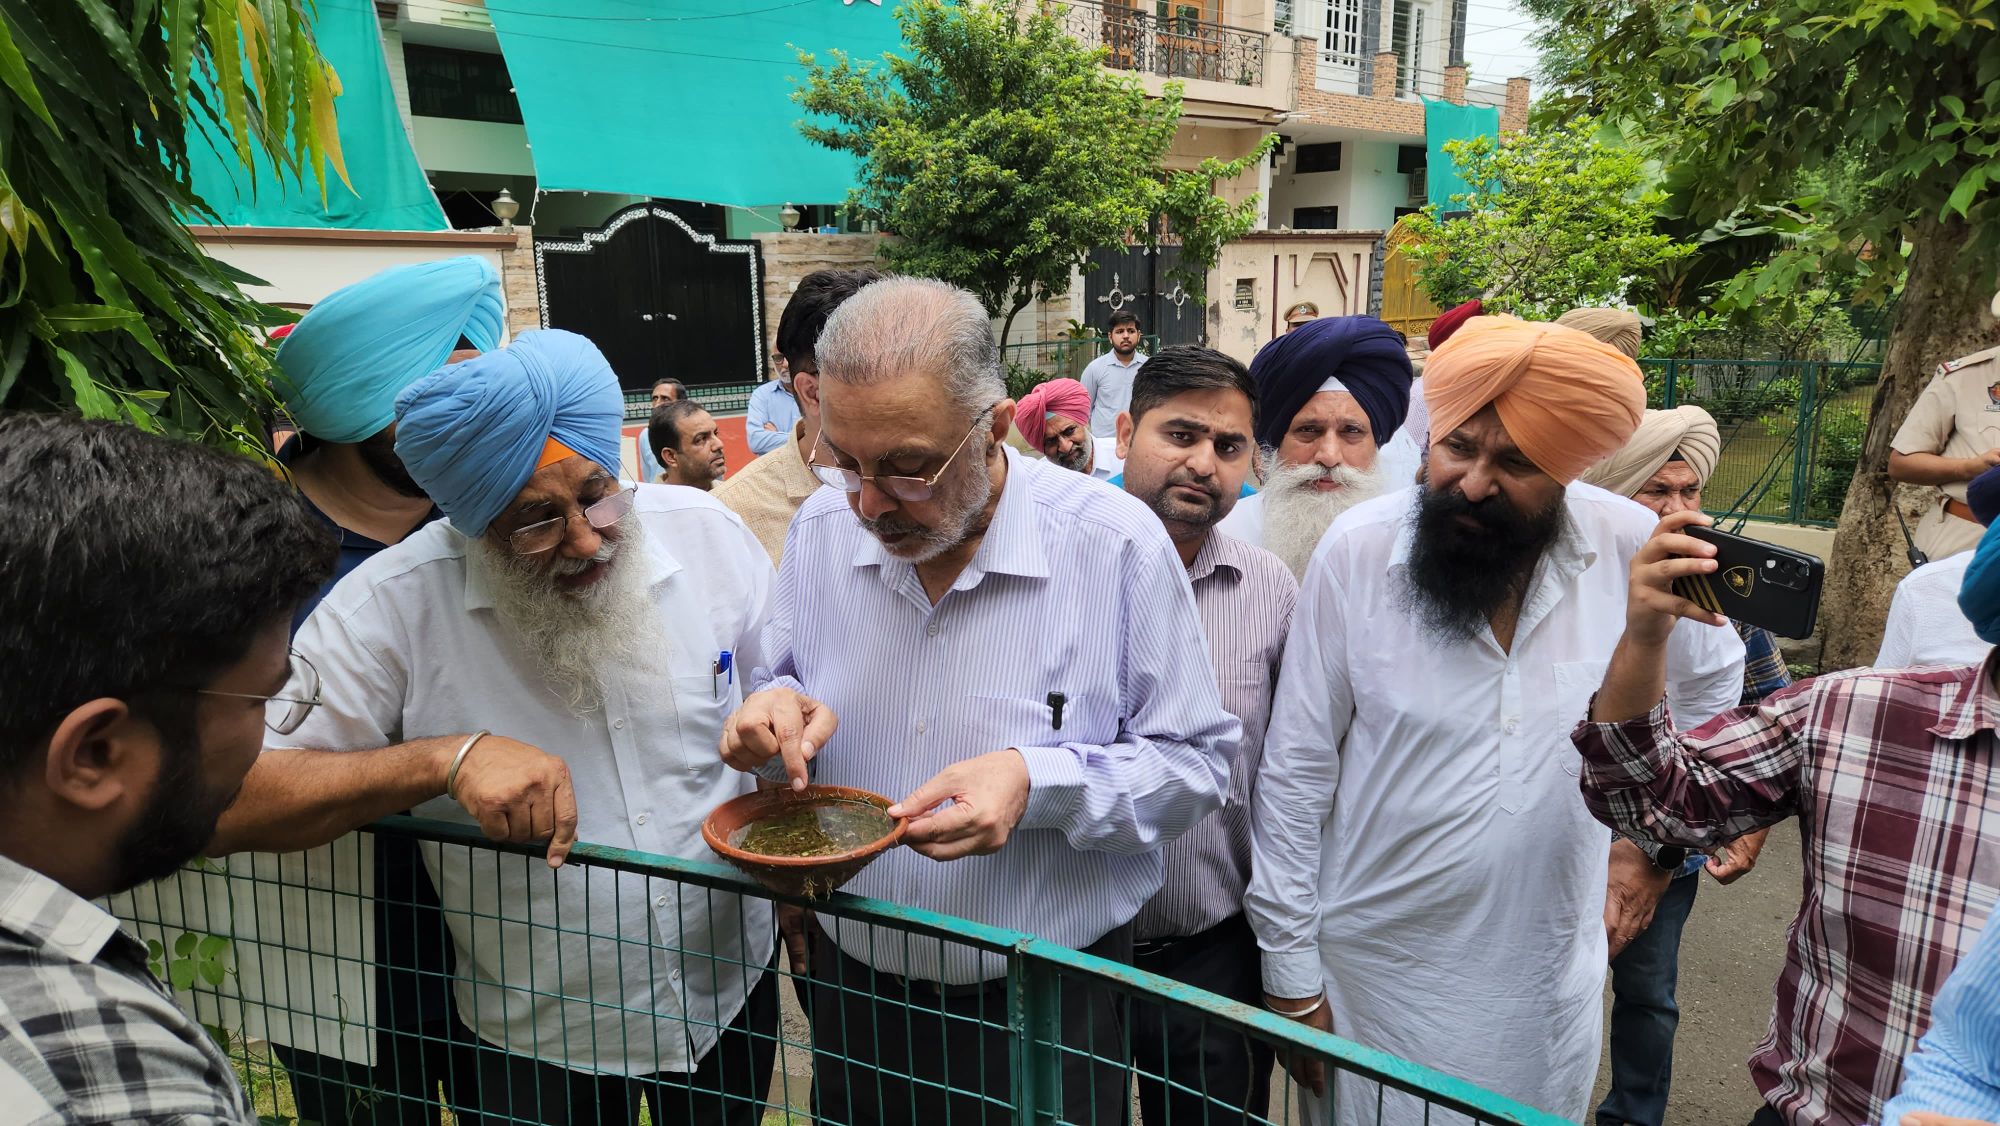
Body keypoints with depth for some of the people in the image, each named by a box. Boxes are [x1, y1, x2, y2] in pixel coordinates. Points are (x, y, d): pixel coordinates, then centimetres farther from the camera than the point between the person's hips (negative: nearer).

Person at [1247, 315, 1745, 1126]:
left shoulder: (1633, 548, -10)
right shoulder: (1357, 550, -15)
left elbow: (1716, 687, 11)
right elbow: (1295, 771, -10)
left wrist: (1651, 834, 8)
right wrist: (1291, 976, -7)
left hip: (1550, 985, 2)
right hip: (1372, 975, -2)